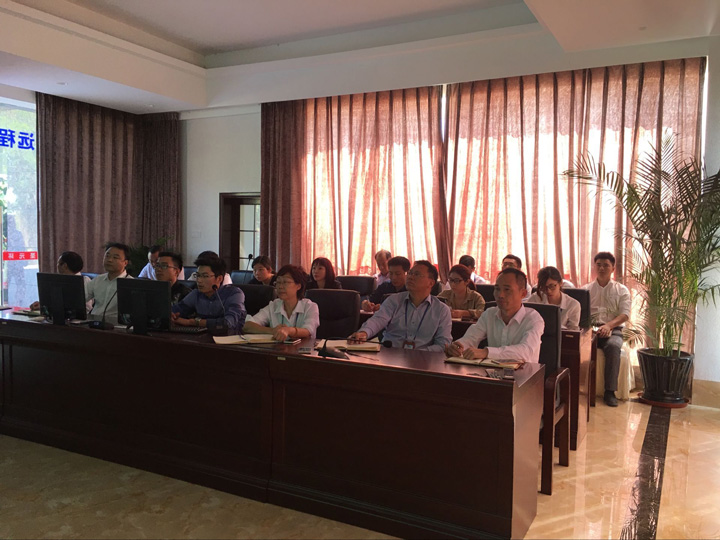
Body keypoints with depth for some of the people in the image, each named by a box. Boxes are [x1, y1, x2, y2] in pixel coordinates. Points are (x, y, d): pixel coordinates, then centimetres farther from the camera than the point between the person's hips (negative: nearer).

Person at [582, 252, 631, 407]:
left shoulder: (622, 290, 12)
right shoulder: (586, 289, 17)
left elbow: (625, 315, -2)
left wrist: (608, 325, -22)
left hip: (613, 329, -1)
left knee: (613, 346, -36)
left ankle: (610, 391, -29)